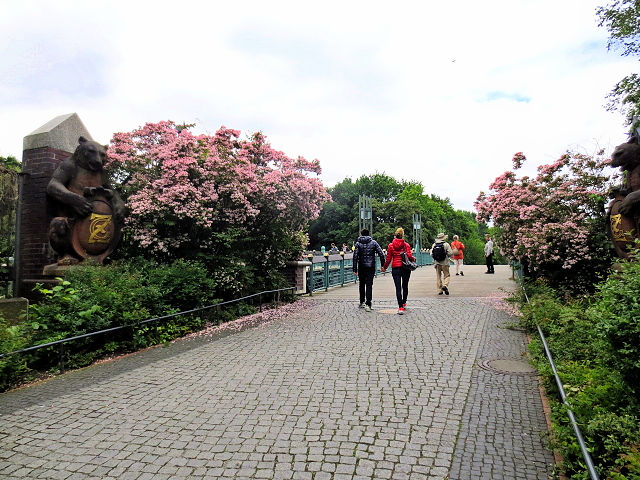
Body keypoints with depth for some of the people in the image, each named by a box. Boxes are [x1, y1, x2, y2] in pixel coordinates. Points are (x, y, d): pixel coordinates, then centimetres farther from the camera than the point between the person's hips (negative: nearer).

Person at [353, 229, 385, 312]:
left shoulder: (358, 243, -1)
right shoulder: (373, 242, 1)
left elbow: (355, 257, -7)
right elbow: (381, 254, -5)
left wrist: (355, 269, -6)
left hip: (361, 267, 1)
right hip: (371, 267, -1)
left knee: (362, 284, 17)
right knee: (369, 285, -1)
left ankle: (362, 302, 26)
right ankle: (368, 304, -10)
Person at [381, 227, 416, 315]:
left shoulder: (391, 245, 2)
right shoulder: (406, 245, 2)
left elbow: (388, 259, 1)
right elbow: (409, 256, -9)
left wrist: (384, 267, 14)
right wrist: (414, 259, 13)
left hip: (396, 268, -1)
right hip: (406, 268, 1)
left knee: (398, 288, -3)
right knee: (405, 286, 18)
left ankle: (400, 307, -13)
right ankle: (404, 303, 34)